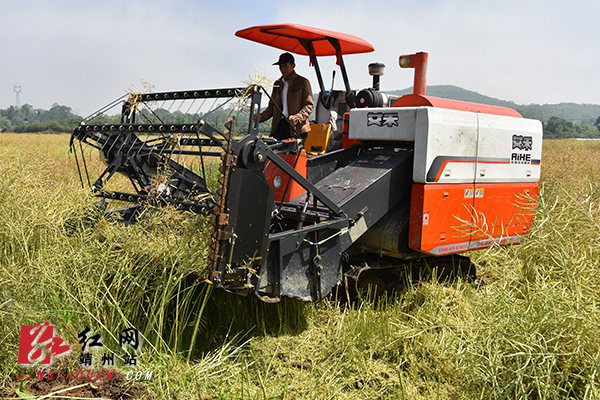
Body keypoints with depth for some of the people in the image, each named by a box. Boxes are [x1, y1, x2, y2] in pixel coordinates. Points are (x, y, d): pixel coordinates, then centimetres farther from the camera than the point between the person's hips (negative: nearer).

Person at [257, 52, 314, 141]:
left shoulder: (303, 82, 5)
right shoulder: (277, 84, 22)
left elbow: (309, 105, -2)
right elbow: (272, 106, 21)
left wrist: (298, 117, -20)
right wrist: (261, 117, 2)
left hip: (297, 127, -4)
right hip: (279, 125, 4)